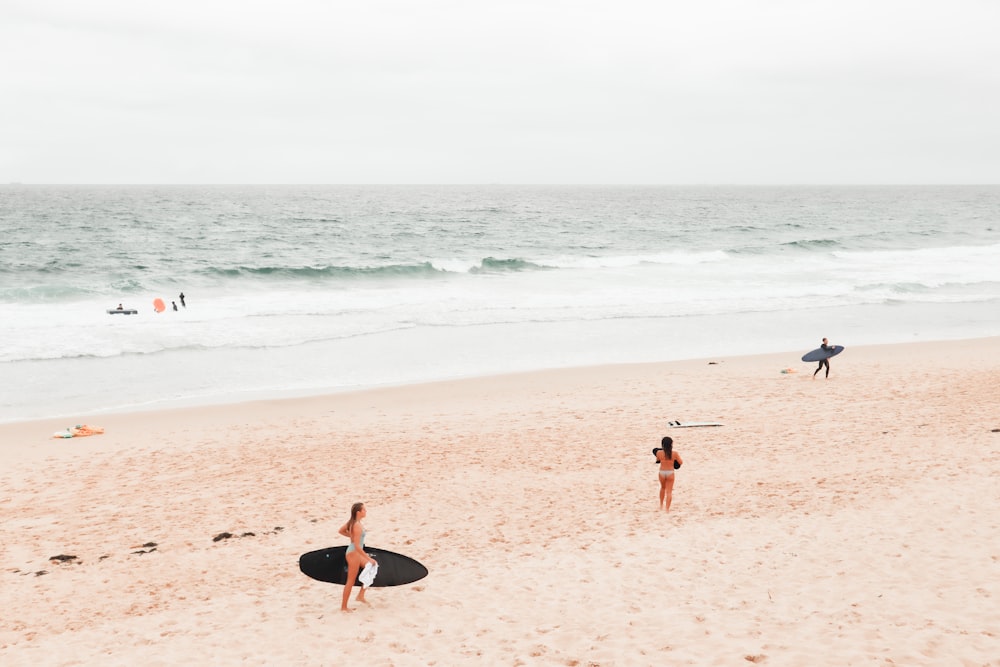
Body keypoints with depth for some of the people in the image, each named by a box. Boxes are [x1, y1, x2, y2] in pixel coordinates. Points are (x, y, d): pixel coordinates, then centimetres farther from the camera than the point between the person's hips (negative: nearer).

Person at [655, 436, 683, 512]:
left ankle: (661, 505, 39)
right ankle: (667, 508, -5)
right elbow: (681, 462, 1)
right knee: (669, 491, 5)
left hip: (661, 472, 2)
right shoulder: (674, 453, -12)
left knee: (663, 488, 27)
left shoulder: (659, 453, -11)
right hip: (670, 473, -2)